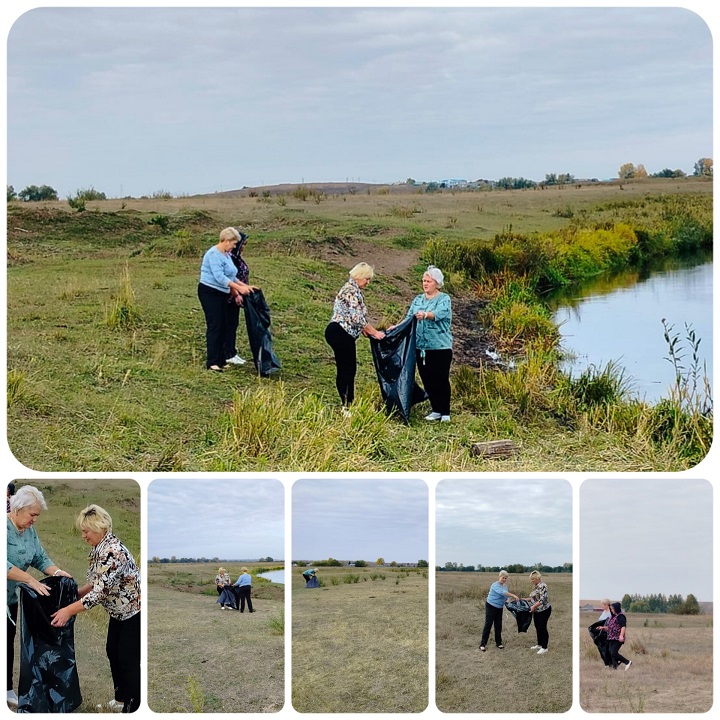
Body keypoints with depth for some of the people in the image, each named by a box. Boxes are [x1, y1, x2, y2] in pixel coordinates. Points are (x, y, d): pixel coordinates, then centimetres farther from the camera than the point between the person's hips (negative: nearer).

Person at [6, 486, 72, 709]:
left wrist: (56, 572, -14)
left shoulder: (29, 530, 3)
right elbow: (5, 564, -33)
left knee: (9, 642, 13)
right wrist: (31, 581, -33)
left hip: (11, 596, 8)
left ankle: (8, 690, 21)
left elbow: (41, 558, 5)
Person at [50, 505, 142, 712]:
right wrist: (75, 593, 4)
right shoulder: (98, 549, 1)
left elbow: (99, 593, -32)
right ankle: (121, 698, 31)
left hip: (135, 610, -10)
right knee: (112, 652, 16)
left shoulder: (113, 552, -30)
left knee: (128, 660, -3)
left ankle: (131, 708, 8)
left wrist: (68, 611, -31)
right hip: (118, 611, 10)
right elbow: (96, 583, 14)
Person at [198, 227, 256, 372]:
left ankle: (220, 359, 14)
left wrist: (245, 286, 9)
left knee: (224, 326, 9)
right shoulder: (214, 254, -17)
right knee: (214, 326, -10)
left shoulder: (226, 254, 13)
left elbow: (231, 277, 19)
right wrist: (238, 288, -27)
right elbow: (219, 277, -25)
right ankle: (212, 363, -9)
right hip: (209, 293, -9)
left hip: (221, 294, 9)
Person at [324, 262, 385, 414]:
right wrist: (375, 333, -9)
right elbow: (358, 318, -18)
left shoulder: (351, 289, 18)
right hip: (340, 333, -10)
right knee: (347, 369, -8)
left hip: (341, 334, 10)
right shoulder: (352, 291, -14)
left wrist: (365, 331, 14)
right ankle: (346, 406, -6)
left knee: (348, 369, 11)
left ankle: (348, 404, 15)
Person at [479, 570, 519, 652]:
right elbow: (502, 592, -37)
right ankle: (483, 644, -3)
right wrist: (514, 595, -45)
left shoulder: (505, 585, 6)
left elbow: (505, 596, 13)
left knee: (498, 625, 9)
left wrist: (506, 601, -10)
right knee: (488, 624, -6)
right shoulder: (495, 585, -21)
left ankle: (498, 642, 18)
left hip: (499, 608, 7)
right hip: (491, 607, -7)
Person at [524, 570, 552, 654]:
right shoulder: (536, 587, 11)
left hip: (544, 610, -9)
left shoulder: (542, 586, -18)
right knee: (538, 628, 15)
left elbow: (542, 599, -25)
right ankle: (539, 645, 25)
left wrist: (533, 606, -30)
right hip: (537, 611, 10)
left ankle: (544, 647, 0)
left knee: (542, 628, -5)